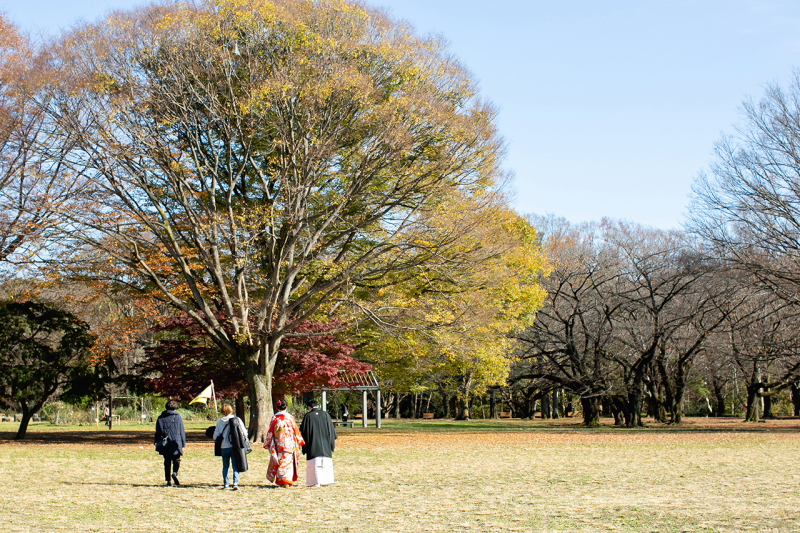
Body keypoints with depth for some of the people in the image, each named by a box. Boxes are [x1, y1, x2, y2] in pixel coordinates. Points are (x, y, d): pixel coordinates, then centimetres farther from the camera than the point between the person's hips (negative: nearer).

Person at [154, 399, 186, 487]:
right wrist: (183, 443, 9)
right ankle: (174, 473, -20)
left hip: (165, 444, 2)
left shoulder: (160, 418, 6)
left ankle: (168, 480, 6)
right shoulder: (178, 418, -1)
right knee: (176, 460, 8)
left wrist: (156, 443, 14)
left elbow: (157, 432, 8)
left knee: (167, 462, 10)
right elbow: (182, 432, 2)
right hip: (176, 443, -2)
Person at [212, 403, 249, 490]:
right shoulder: (237, 420, -5)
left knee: (225, 466, 16)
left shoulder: (219, 422, -3)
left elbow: (216, 436, 0)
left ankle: (225, 484, 20)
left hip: (224, 447, 1)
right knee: (235, 466, 3)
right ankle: (235, 483, -10)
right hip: (235, 447, -1)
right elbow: (244, 433, -4)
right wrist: (242, 440, 16)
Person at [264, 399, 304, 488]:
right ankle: (286, 481, -1)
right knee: (288, 461, 4)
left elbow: (270, 432, 0)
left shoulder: (274, 418, -3)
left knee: (279, 461, 8)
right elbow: (296, 430, 3)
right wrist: (299, 441, 14)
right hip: (289, 443, 0)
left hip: (278, 443, 0)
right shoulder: (290, 417, -3)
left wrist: (267, 443, 8)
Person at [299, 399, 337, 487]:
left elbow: (303, 431, -1)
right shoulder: (325, 414, 2)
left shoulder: (308, 416, -6)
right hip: (325, 443, 3)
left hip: (313, 443, -3)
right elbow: (331, 428, 7)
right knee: (325, 462, 12)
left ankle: (316, 482, -3)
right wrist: (333, 439, 17)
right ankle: (325, 480, 15)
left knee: (314, 463, 1)